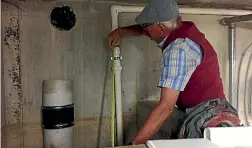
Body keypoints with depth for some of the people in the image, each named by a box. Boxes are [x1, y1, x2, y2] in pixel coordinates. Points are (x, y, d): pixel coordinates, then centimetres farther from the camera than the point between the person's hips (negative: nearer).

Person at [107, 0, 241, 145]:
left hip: (205, 116, -9)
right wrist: (120, 31, 23)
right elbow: (146, 30, 28)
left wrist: (134, 143, -22)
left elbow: (166, 107, -26)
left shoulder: (178, 49, -22)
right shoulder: (182, 29, 5)